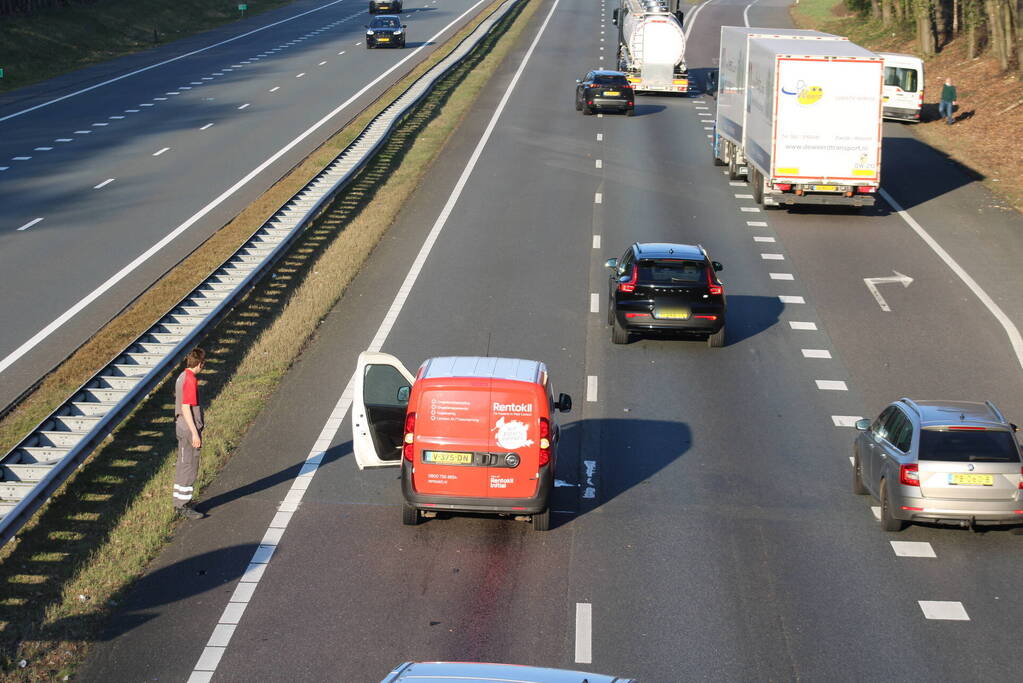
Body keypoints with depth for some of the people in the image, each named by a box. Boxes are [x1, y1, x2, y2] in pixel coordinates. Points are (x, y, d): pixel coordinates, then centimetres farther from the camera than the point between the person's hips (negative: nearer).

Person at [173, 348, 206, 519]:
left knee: (182, 466, 16)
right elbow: (186, 408, -22)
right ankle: (183, 507, -1)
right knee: (189, 467, -4)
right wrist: (195, 433, -21)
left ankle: (180, 504, 24)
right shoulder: (190, 380, -19)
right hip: (190, 430, -10)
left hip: (181, 428, 10)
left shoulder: (182, 377, 11)